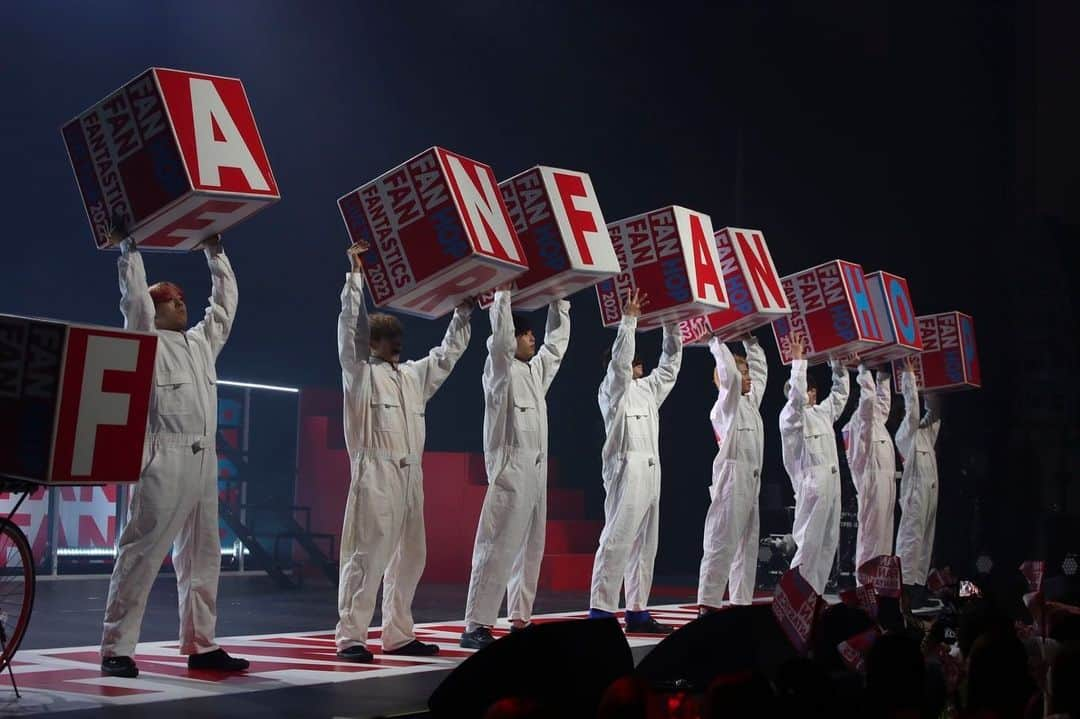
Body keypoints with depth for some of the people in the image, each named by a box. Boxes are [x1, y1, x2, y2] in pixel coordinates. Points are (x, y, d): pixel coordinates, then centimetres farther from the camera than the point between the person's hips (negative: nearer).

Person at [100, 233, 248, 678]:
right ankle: (117, 649, -6)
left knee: (202, 556, 8)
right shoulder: (146, 340, 2)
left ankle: (200, 645, 14)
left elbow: (226, 303, 26)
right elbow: (134, 297, -8)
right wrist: (130, 250, 0)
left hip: (204, 461, 7)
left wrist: (215, 252, 27)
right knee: (142, 554, -8)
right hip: (164, 460, -7)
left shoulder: (203, 342, 20)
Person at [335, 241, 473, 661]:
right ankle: (350, 637, -10)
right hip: (375, 474, -7)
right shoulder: (360, 372, 4)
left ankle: (397, 635, 15)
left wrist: (463, 313, 28)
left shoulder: (415, 375, 22)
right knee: (368, 554, -11)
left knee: (408, 556, 8)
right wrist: (356, 273, -7)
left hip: (411, 476, 7)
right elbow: (350, 325, -5)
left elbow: (448, 354, 32)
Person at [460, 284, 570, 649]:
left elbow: (557, 343, 27)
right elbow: (499, 338, -20)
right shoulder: (500, 369, -4)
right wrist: (502, 294, -16)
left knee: (530, 548, 9)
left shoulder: (537, 371, 17)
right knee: (497, 548, -12)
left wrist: (559, 302, 22)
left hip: (537, 471, 9)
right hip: (510, 470, -9)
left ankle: (520, 620, 15)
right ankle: (476, 627, -13)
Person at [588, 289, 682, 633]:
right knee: (616, 541, -13)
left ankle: (637, 611, 13)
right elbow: (620, 360, -18)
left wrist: (671, 325, 15)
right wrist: (629, 319, -19)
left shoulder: (649, 389, 19)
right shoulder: (613, 389, -2)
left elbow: (670, 364, 24)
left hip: (651, 473, 8)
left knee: (644, 545, 9)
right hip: (627, 471, -8)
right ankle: (600, 612, -15)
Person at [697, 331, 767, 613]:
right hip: (732, 476, -9)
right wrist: (717, 343, -9)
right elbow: (730, 374, -19)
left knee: (747, 545, 8)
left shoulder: (751, 401, 19)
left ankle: (742, 603, 12)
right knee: (722, 543, -11)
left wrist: (750, 341, 24)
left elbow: (760, 370, 29)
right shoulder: (726, 403, -4)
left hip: (751, 480, 9)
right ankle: (708, 604, -12)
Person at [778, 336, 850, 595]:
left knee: (828, 543, 6)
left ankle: (814, 594, 9)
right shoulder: (791, 414, -3)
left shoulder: (823, 412, 20)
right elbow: (796, 393, -20)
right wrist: (798, 359, -17)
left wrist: (839, 365, 25)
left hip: (832, 484, 8)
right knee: (808, 542, -10)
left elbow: (840, 394, 32)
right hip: (811, 483, -8)